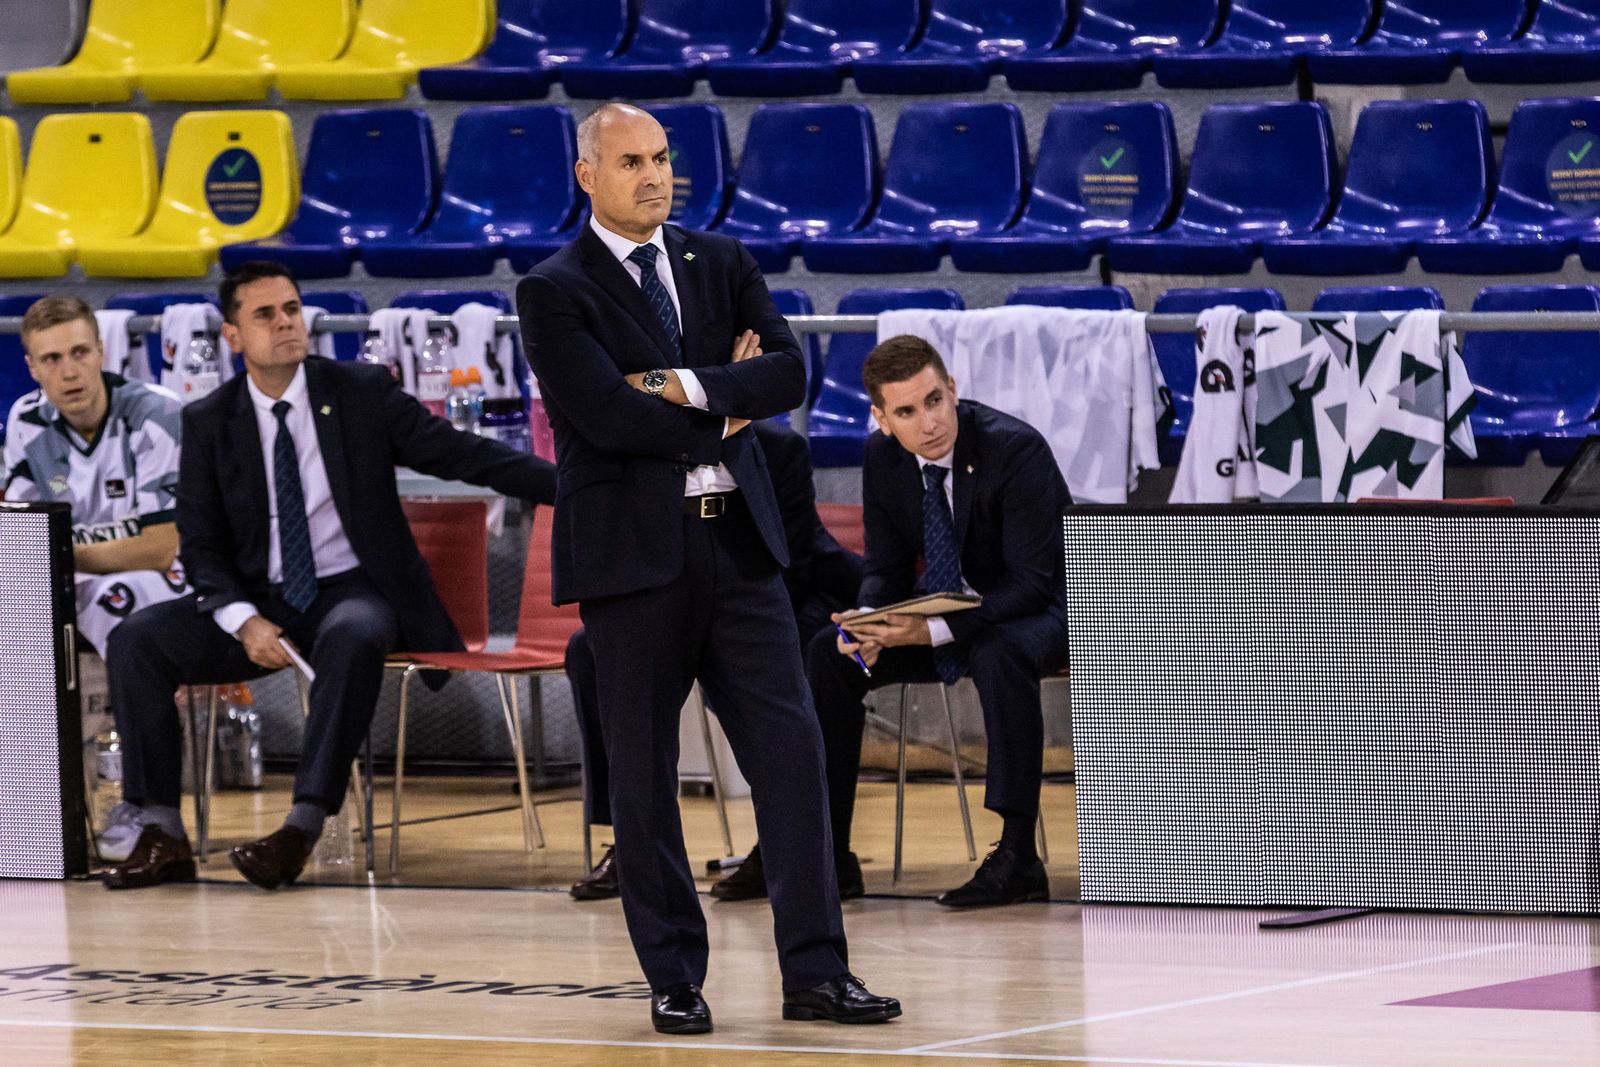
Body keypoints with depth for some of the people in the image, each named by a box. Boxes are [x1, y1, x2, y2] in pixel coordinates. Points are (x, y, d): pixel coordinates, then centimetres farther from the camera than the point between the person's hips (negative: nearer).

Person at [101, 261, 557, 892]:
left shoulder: (363, 393, 1)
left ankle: (302, 829, -40)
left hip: (352, 594, -3)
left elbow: (463, 455, -3)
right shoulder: (209, 423, 4)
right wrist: (245, 622, -16)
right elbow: (202, 547, 3)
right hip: (259, 602, 3)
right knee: (137, 640, -19)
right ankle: (162, 835, -20)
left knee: (353, 637, -38)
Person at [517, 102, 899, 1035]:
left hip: (739, 542, 4)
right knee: (645, 773, 2)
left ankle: (816, 972, 0)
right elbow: (606, 415, -15)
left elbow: (789, 374, -1)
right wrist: (724, 413, -5)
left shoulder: (721, 263, 12)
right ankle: (675, 980, 11)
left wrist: (683, 386, -13)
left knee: (792, 750, -2)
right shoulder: (556, 292, -3)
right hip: (634, 554, -4)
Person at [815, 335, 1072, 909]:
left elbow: (1035, 582, -27)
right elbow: (887, 570, 3)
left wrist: (934, 631, -37)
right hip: (945, 614, 7)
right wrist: (868, 624, -22)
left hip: (1049, 610, -7)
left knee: (998, 653, -39)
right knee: (828, 654, -10)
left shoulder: (1016, 448, -25)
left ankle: (1017, 856, -35)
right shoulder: (883, 458, -6)